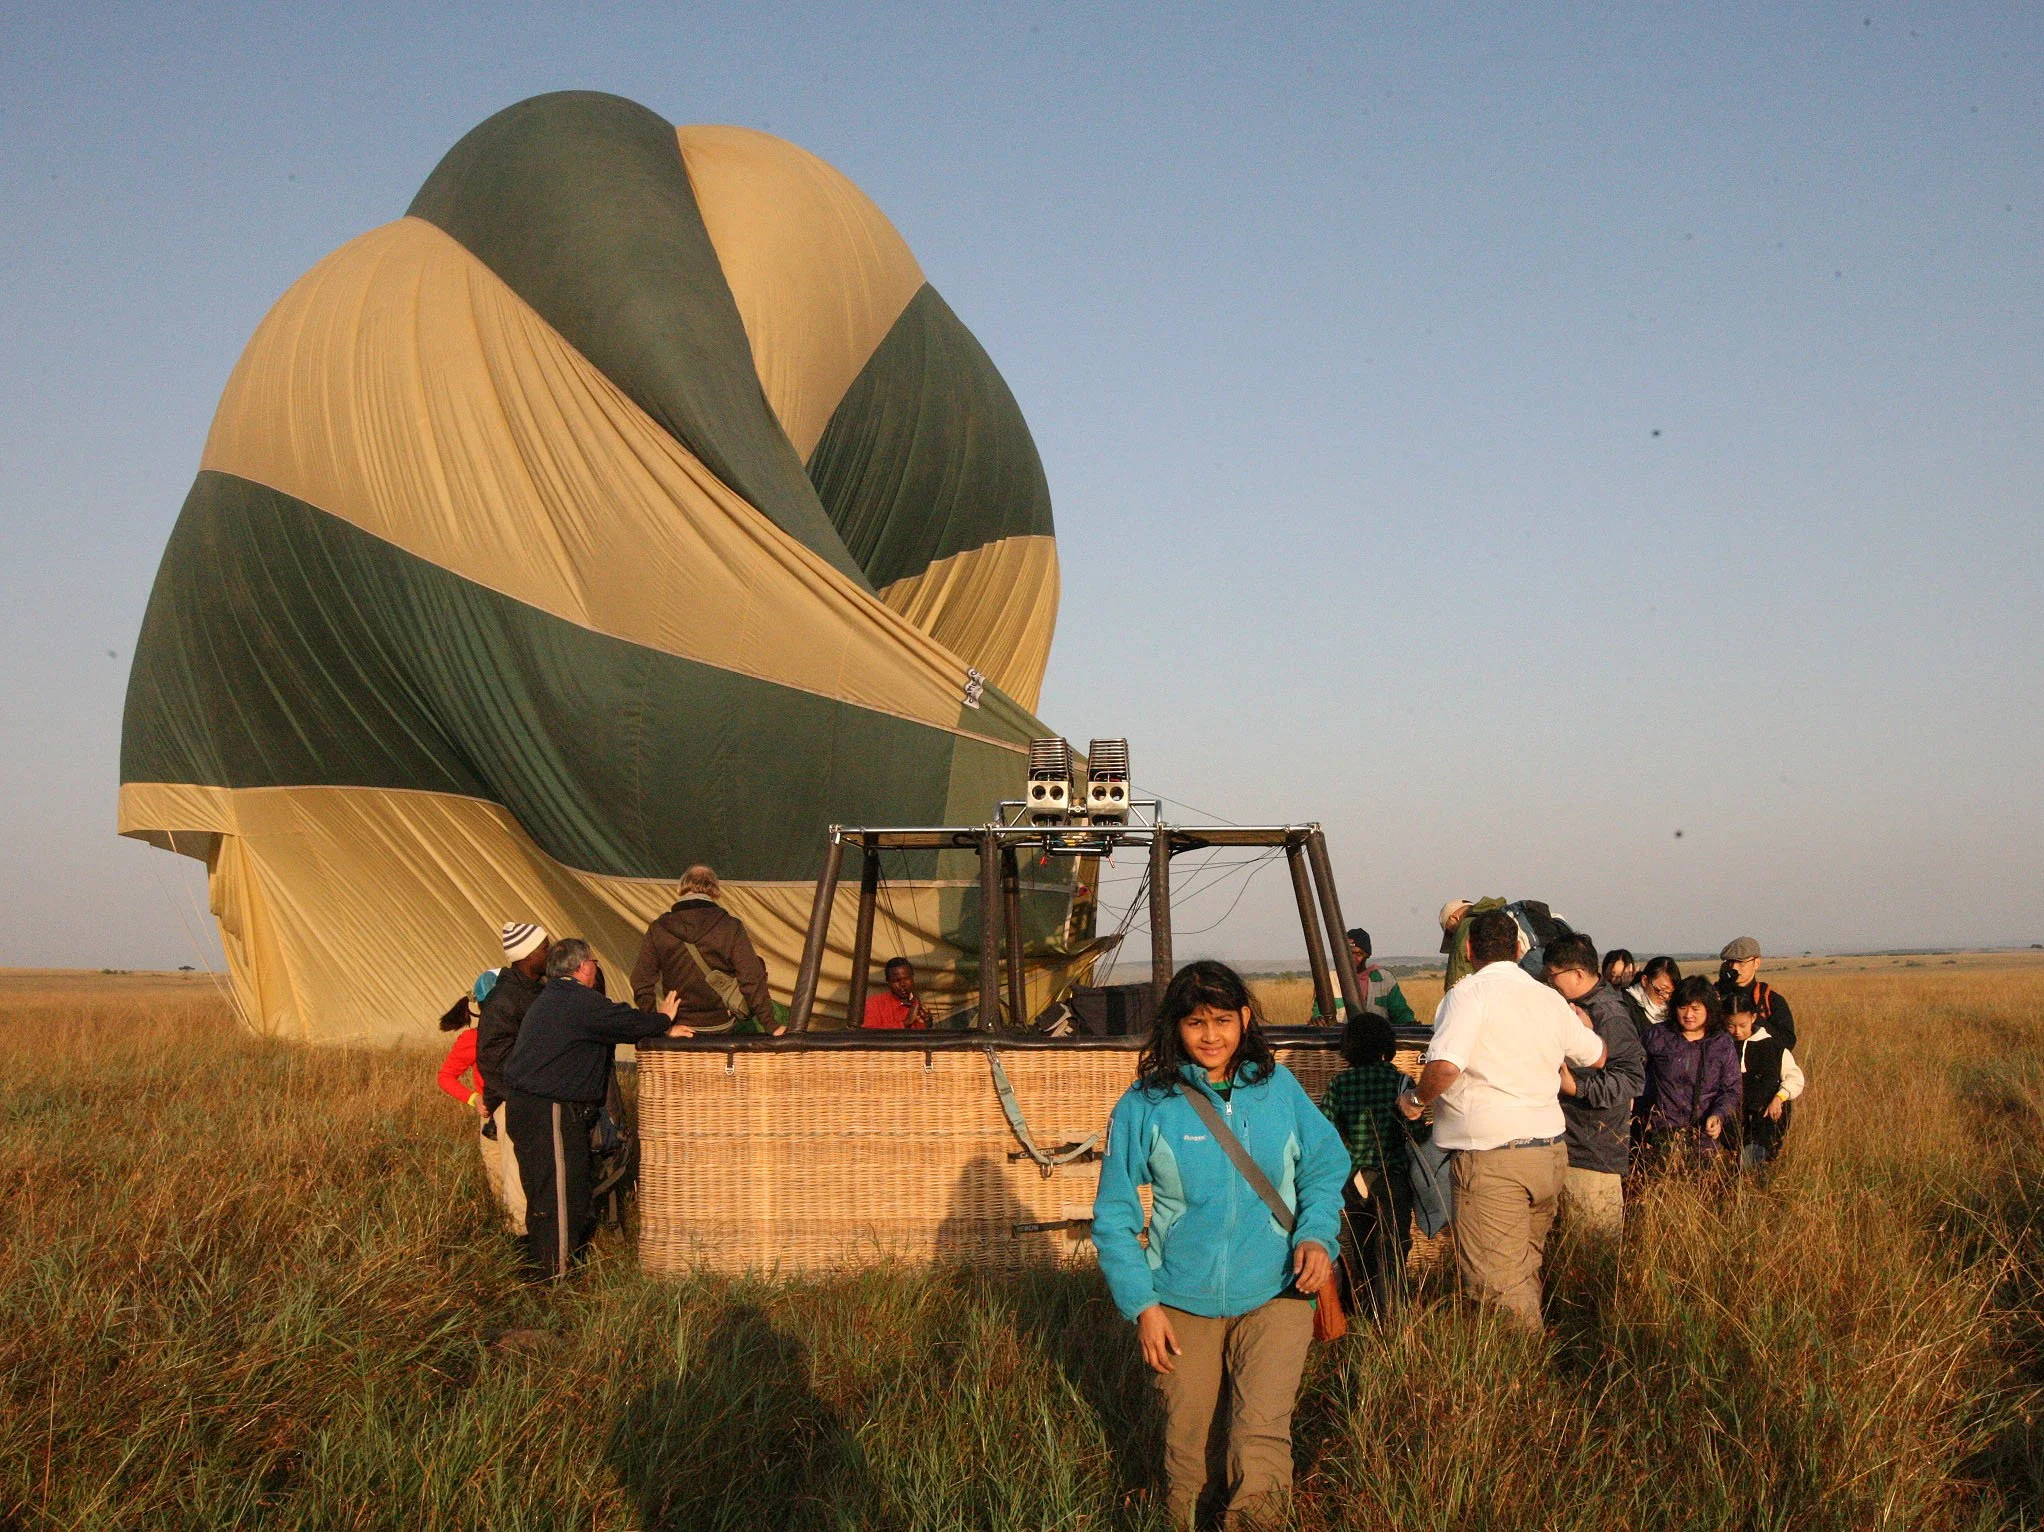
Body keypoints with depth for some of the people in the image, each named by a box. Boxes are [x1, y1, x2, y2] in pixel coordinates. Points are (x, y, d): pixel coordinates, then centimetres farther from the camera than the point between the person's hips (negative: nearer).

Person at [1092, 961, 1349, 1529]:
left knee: (1262, 1436, -15)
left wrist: (1316, 1235, -7)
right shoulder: (1144, 1105, -4)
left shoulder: (1278, 1087, 1)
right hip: (1183, 1305, 0)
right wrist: (1141, 1306, -6)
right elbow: (1114, 1219, 0)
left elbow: (1326, 1167, 11)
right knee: (1184, 1443, 11)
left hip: (1275, 1296, 0)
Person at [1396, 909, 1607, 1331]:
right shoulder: (1551, 999, 11)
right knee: (1526, 1272, 17)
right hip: (1551, 1150, 7)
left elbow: (1445, 1066, -23)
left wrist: (1416, 1099, -4)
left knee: (1496, 1282, -4)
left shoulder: (1469, 993, -9)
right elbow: (1597, 1057, 27)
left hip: (1492, 1156, -7)